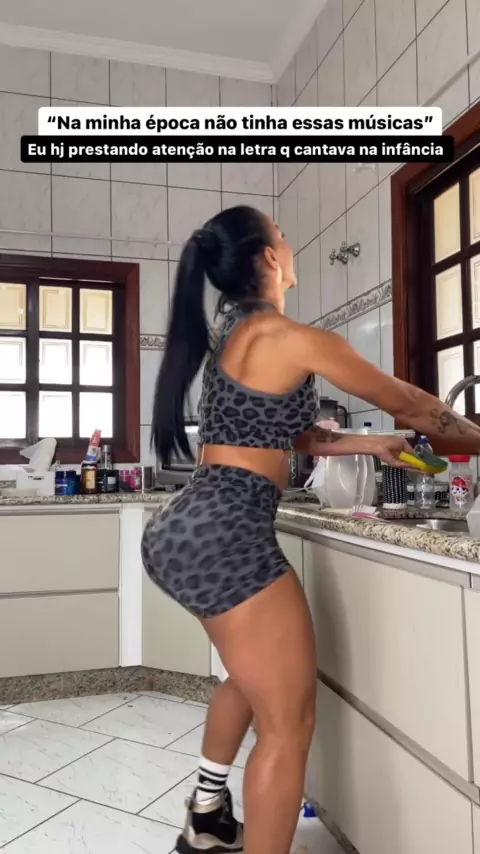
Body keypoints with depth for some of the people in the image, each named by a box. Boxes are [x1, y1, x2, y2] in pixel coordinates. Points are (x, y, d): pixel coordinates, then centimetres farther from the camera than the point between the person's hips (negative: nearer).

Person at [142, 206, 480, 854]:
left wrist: (370, 444, 27)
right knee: (288, 721, 3)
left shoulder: (231, 338, 16)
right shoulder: (291, 339, -11)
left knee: (255, 678, 28)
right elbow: (412, 405, -2)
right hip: (225, 534, -10)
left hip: (187, 529, 10)